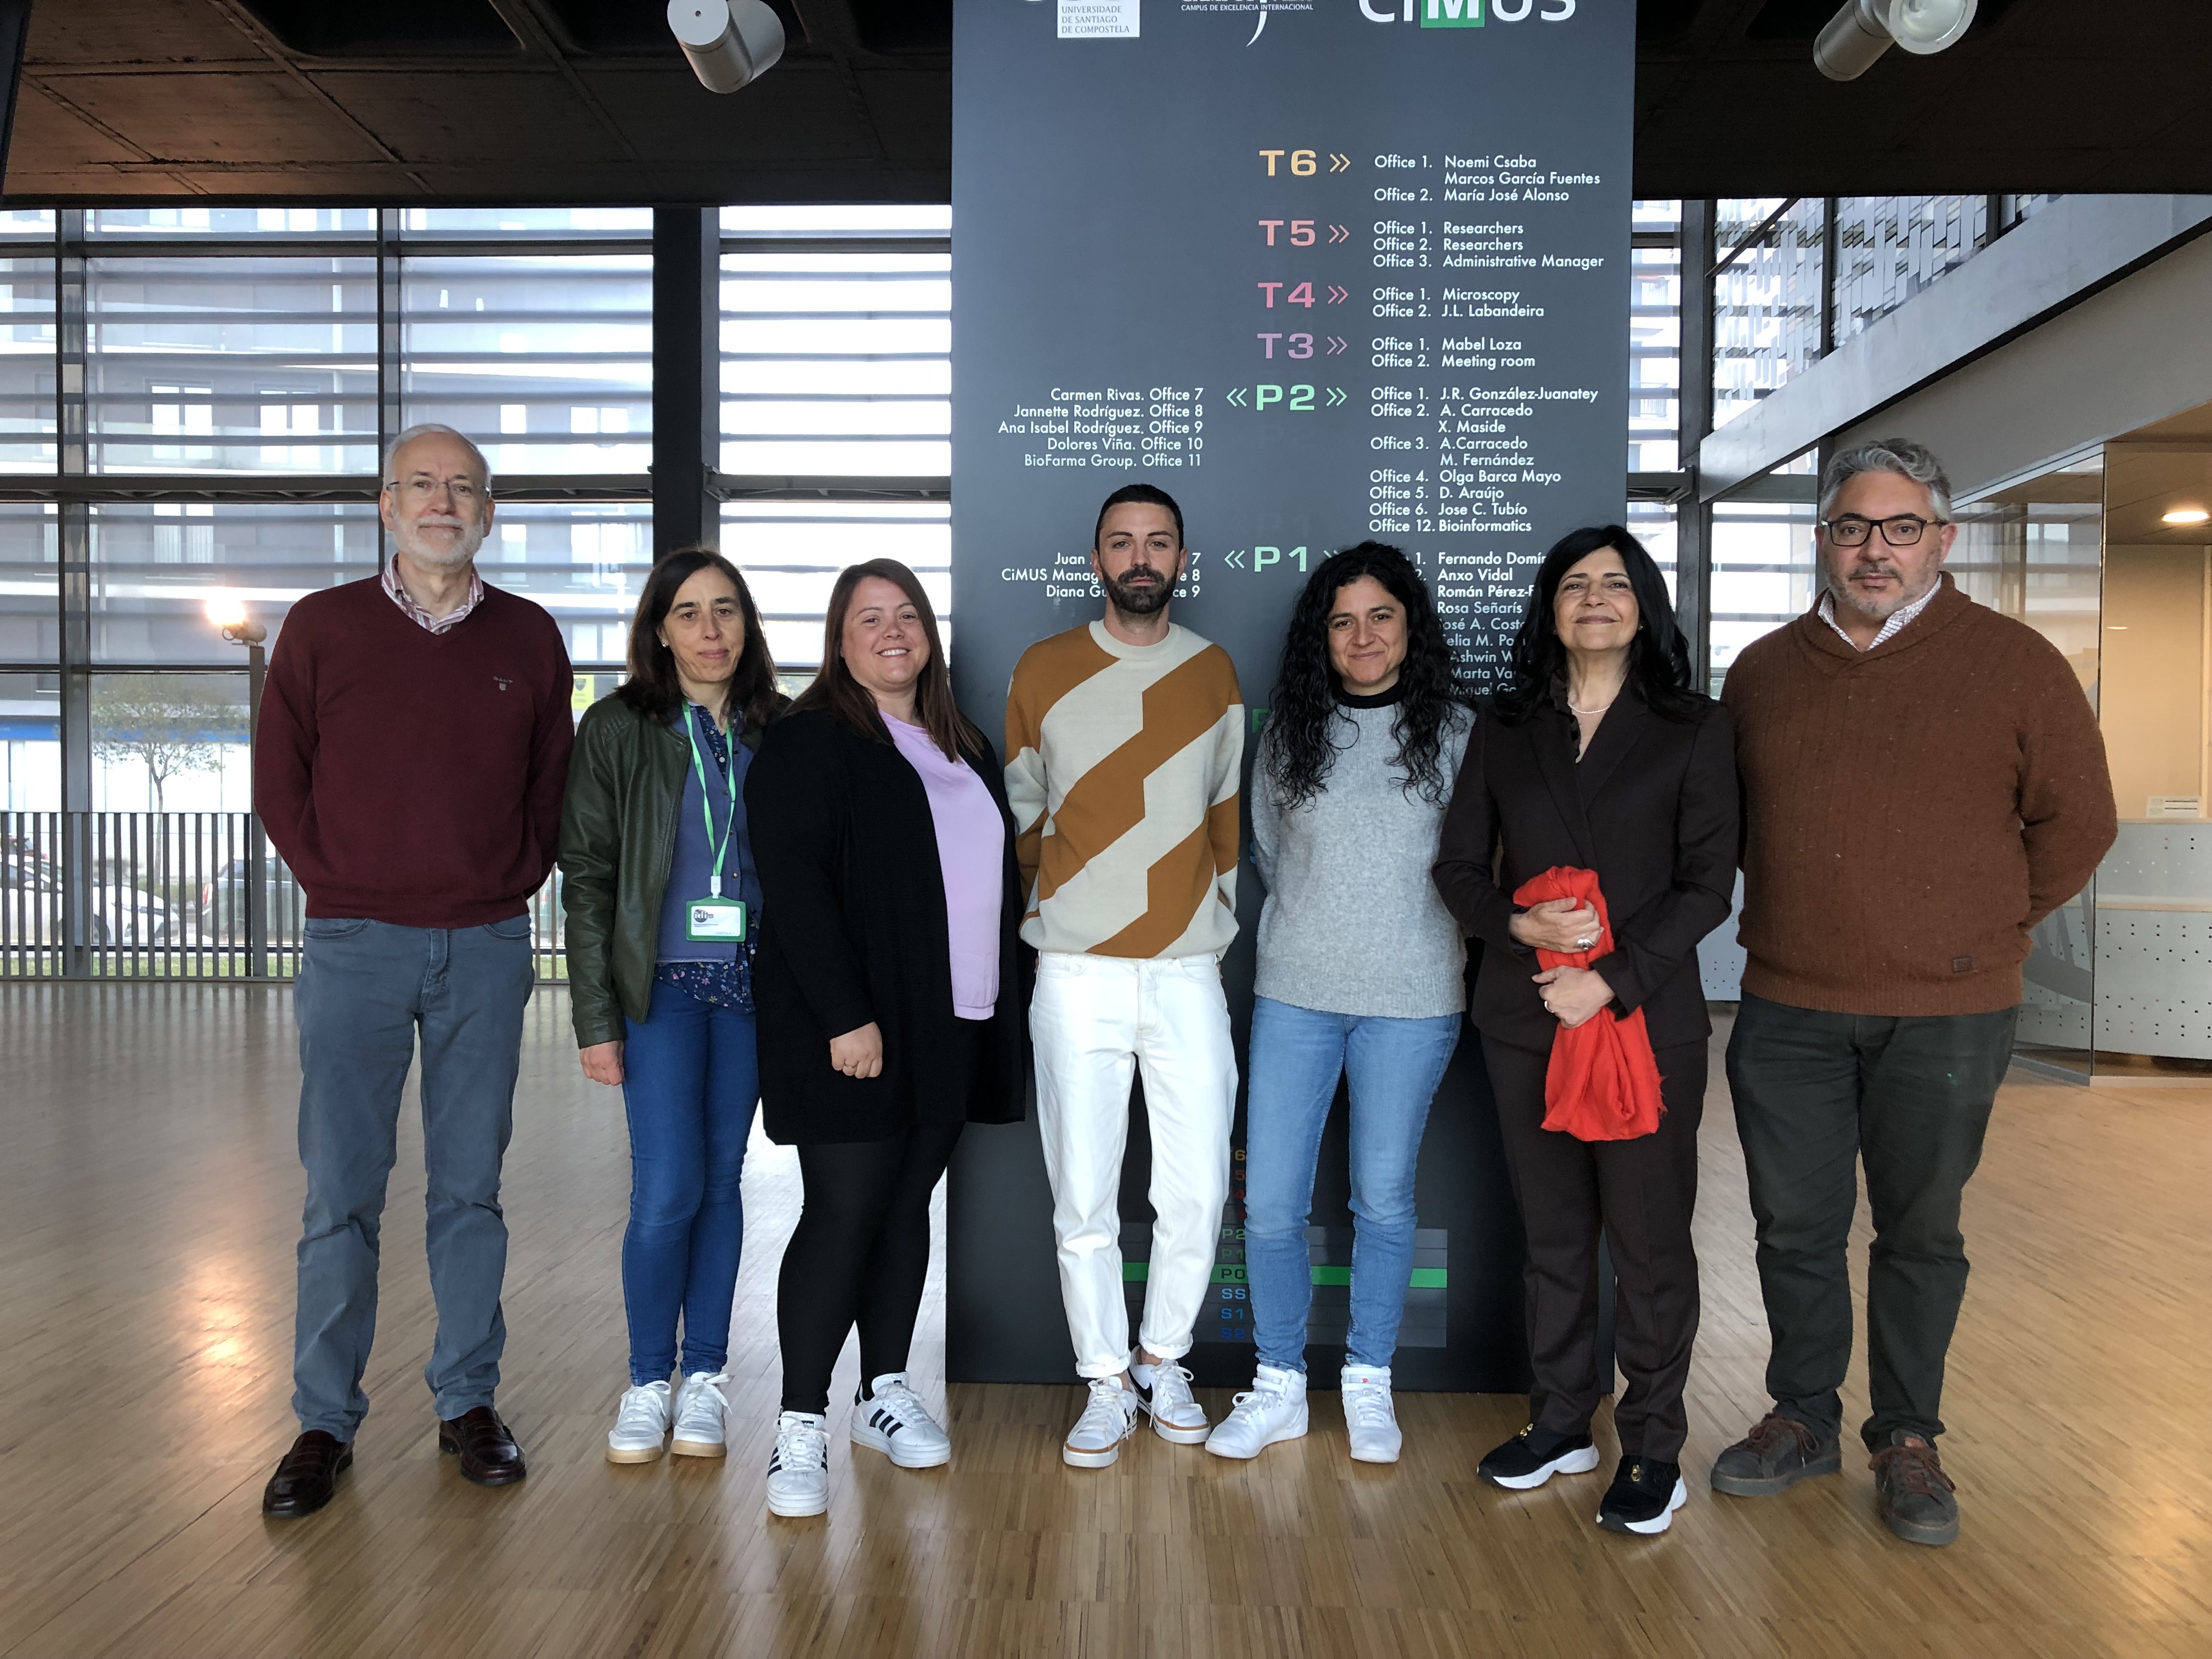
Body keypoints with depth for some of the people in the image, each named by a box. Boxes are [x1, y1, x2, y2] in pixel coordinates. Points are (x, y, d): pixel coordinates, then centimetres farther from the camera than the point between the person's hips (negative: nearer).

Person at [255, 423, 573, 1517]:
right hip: (355, 944, -1)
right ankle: (325, 1422, 17)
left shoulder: (529, 638, 8)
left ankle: (467, 1404, 21)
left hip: (488, 946, 1)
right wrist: (339, 887, 0)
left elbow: (554, 782, 12)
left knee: (471, 1188, 8)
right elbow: (278, 782, 6)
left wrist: (513, 884, 3)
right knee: (341, 1193, 3)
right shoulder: (322, 627, 4)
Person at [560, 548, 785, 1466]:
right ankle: (648, 1381, 15)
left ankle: (704, 1374, 22)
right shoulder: (617, 728, 0)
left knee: (721, 1178, 9)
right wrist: (595, 1019, -6)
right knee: (668, 1190, -5)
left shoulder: (779, 729, 6)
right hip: (663, 984, -2)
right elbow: (587, 877, -1)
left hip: (754, 985, 2)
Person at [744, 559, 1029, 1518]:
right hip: (854, 1028, -6)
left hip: (953, 1026, 7)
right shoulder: (810, 743, -6)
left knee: (909, 1204, 13)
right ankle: (801, 1427, 5)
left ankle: (886, 1392, 25)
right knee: (845, 1213, -5)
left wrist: (1003, 1004, 13)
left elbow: (997, 879, 20)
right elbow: (793, 887, -15)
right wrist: (845, 1015, -21)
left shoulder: (965, 749, 17)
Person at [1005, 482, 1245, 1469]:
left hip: (1188, 971, 1)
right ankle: (1106, 1384, 21)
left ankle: (1163, 1362, 26)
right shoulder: (1044, 670, 5)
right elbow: (1018, 810, 12)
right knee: (1084, 1193, 4)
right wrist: (1045, 910, 10)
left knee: (1197, 1192, 3)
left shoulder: (1214, 674, 10)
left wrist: (1212, 909, 12)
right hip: (1076, 972, -1)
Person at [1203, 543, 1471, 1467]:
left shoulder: (1455, 732, -1)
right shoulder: (1291, 731, 5)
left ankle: (1370, 1383, 27)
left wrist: (1412, 939, 4)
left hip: (1412, 1001, -1)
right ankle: (1279, 1385, 20)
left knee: (1384, 1199, 9)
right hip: (1295, 994, 2)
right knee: (1270, 1202, 3)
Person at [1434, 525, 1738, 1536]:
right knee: (1552, 1231, 13)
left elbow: (1707, 886, -5)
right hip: (1524, 1016, 3)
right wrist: (1520, 923, -12)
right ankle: (1561, 1422, 28)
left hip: (1649, 1017, -3)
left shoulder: (1694, 730, 1)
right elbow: (1459, 867, 8)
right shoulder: (1504, 728, 9)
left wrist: (1613, 980, -15)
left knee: (1649, 1236, 3)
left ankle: (1653, 1449, 19)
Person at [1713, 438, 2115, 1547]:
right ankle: (1804, 1420, 29)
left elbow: (2077, 820, 4)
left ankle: (1908, 1441, 27)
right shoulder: (1762, 672, 7)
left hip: (1945, 1014, -2)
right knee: (1795, 1228, 11)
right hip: (1786, 1009, 3)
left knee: (1920, 1234, 10)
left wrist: (1989, 927, 5)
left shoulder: (2014, 663, -2)